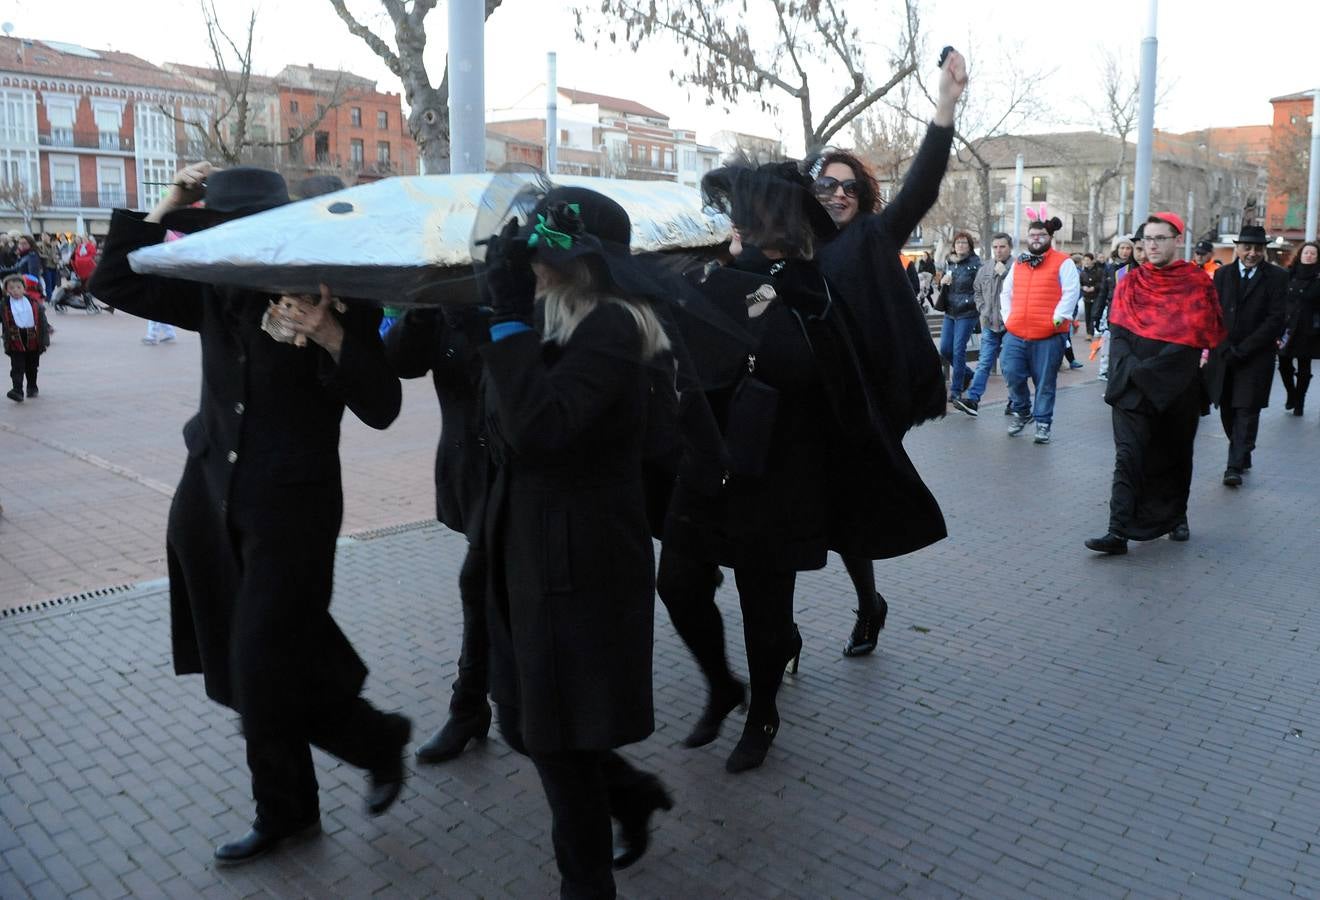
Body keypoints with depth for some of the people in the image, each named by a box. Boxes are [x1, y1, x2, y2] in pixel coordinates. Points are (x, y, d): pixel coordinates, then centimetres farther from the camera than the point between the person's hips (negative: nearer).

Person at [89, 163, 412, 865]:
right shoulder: (217, 295, 5)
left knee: (266, 676, -5)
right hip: (208, 501, 7)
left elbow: (381, 408, -18)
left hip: (291, 509, -6)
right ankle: (286, 810, 33)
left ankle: (378, 741, 23)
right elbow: (114, 282, 9)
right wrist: (164, 211, -1)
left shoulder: (333, 300, -12)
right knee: (241, 669, 14)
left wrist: (332, 338, -34)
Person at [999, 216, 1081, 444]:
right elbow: (1006, 293, 21)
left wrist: (1057, 318, -14)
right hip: (1015, 334, 4)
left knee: (1045, 382, 2)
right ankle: (1022, 412, 23)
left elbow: (1071, 292, -8)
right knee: (1012, 375, 0)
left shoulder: (1063, 262, -1)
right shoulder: (1018, 264, 15)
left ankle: (1043, 422, 14)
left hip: (1048, 336, -4)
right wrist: (1008, 317, 9)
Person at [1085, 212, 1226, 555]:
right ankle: (1119, 532, -13)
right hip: (1134, 388, 0)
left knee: (1175, 455, 14)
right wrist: (1132, 373, -16)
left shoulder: (1198, 282, 2)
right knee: (1129, 456, -9)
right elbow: (1118, 335, 0)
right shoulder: (1131, 284, 5)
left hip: (1179, 390, 0)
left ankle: (1176, 517, 34)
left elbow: (1210, 334, 0)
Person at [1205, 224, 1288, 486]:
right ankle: (1243, 456, 24)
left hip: (1256, 356, -3)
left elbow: (1275, 319, -8)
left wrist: (1242, 350, -13)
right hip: (1224, 354, 3)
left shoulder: (1277, 276, -3)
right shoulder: (1223, 274, 7)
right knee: (1228, 410, 8)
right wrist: (1225, 348, -9)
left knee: (1247, 411, -5)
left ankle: (1235, 466, -5)